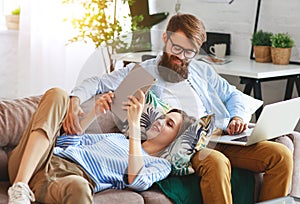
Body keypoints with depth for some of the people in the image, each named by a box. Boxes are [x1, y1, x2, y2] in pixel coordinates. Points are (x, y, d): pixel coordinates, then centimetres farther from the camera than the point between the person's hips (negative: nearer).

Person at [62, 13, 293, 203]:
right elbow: (99, 83, 3)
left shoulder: (202, 70, 26)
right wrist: (75, 100, -19)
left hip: (221, 138, 6)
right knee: (216, 162, -39)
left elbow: (232, 94, 33)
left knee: (281, 154, -16)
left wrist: (238, 116, 10)